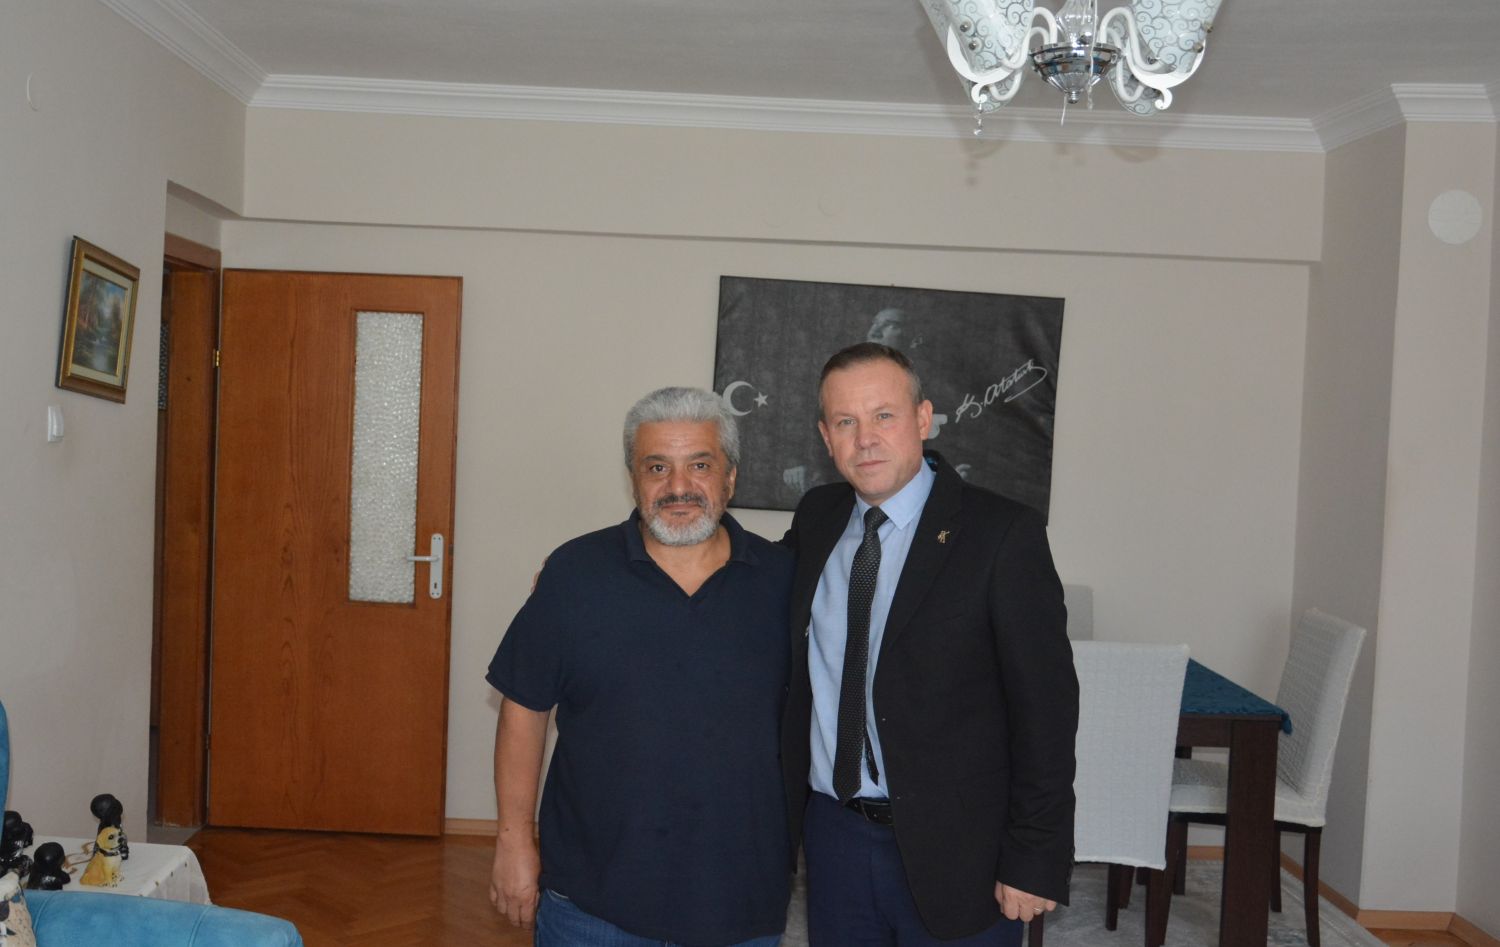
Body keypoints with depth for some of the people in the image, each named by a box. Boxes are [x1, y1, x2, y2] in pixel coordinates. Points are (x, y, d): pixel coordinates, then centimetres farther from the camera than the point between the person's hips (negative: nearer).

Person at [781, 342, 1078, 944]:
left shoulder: (1002, 534, -13)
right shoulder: (815, 518, 3)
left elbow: (1045, 708, -12)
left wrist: (1035, 864, -12)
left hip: (951, 850, -4)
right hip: (831, 832, 5)